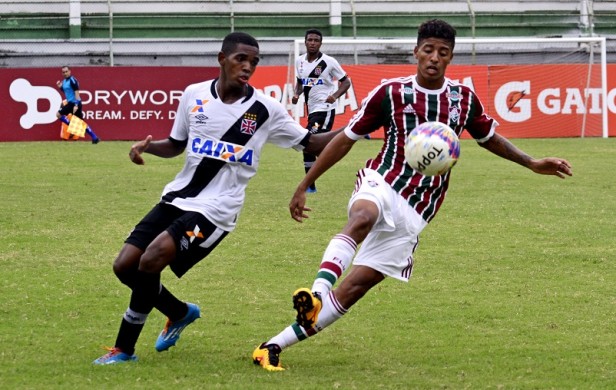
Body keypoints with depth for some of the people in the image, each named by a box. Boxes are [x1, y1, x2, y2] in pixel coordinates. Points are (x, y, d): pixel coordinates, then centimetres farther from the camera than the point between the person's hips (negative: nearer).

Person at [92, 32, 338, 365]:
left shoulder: (264, 109, -6)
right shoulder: (194, 95, 3)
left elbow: (311, 144, 0)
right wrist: (147, 146, -3)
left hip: (214, 209, -5)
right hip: (177, 198, 5)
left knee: (151, 260, -23)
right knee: (125, 265, 0)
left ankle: (124, 350, -6)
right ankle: (181, 313, 29)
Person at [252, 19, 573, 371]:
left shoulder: (464, 99, 6)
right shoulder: (391, 93, -1)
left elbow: (489, 137, 26)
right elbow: (345, 139, 5)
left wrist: (532, 163, 18)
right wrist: (304, 186, 6)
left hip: (413, 214, 2)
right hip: (381, 185, -2)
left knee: (354, 288, -7)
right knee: (363, 217, -41)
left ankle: (273, 347, -6)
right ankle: (316, 294, -59)